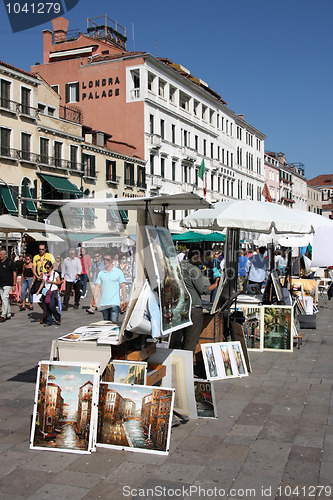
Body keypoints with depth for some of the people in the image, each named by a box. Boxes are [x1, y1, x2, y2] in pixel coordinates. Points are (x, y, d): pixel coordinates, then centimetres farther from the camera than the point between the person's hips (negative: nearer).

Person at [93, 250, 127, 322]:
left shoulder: (119, 272, 2)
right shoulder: (101, 273, 12)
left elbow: (123, 286, 1)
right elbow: (97, 287, 9)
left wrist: (124, 301, -4)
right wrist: (94, 300, -4)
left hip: (115, 303, -4)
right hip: (103, 304, 4)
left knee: (114, 322, -15)